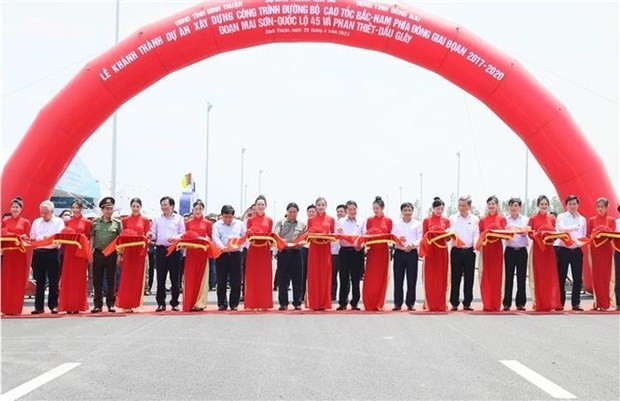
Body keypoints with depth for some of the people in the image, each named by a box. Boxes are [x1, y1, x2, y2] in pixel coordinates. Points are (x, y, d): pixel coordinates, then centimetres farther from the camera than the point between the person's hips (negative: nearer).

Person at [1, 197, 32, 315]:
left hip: (21, 253, -1)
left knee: (19, 281, 0)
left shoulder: (26, 222, 5)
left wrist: (23, 238, -17)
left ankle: (16, 308, 5)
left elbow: (28, 238, 3)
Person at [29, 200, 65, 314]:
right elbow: (32, 237, 17)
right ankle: (38, 306, 8)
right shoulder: (36, 222, 17)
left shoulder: (59, 222, 5)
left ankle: (53, 305, 8)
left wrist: (49, 238, -22)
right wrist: (33, 240, -5)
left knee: (53, 281, 1)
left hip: (52, 253, -3)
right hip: (38, 253, 3)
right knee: (39, 281, 5)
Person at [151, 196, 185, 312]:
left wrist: (175, 237, -16)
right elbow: (154, 235, 11)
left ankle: (174, 303, 8)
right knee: (160, 277, 0)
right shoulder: (158, 219, 13)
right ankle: (161, 303, 6)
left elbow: (183, 234, 2)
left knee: (175, 278, 1)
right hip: (161, 250, 1)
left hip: (174, 250, -1)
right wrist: (151, 235, -11)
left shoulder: (178, 219, 7)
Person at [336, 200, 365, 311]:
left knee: (355, 279, 2)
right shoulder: (340, 221, 9)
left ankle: (355, 303, 8)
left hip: (357, 252, 0)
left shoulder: (361, 222, 9)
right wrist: (338, 233, -18)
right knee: (344, 278, 0)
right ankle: (342, 303, 5)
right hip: (344, 251, 0)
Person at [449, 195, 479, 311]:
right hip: (456, 251, -1)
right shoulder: (452, 218, 7)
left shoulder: (475, 219, 8)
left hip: (469, 251, 1)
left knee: (469, 278, 3)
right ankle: (454, 303, 5)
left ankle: (467, 303, 10)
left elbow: (476, 235, 0)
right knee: (455, 278, -1)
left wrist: (476, 244, -18)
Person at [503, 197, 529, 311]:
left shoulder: (525, 220, 8)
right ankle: (507, 303, 3)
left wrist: (515, 228, -27)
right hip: (509, 250, -1)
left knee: (521, 277, 1)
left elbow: (525, 232, -8)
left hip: (522, 250, 1)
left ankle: (521, 303, 7)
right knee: (508, 277, -1)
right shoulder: (505, 220, 7)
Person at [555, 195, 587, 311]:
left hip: (577, 250, 3)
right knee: (561, 278, 0)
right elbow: (561, 229, -17)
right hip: (563, 250, -3)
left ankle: (576, 303, 10)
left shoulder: (582, 219, 13)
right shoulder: (561, 217, 1)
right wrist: (574, 227, -33)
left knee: (577, 278, 2)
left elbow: (584, 236, 15)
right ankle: (560, 303, 6)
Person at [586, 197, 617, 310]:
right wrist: (594, 235, -14)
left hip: (607, 249, -1)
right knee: (596, 276, -1)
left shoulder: (611, 220, 7)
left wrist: (606, 233, -20)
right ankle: (598, 302, 3)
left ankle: (605, 303, 0)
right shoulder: (591, 220, 9)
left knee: (606, 276, -2)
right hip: (595, 249, 1)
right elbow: (588, 236, 6)